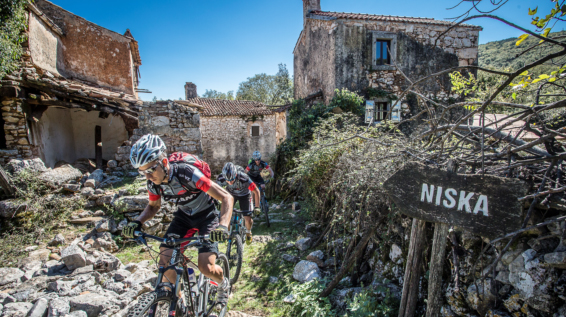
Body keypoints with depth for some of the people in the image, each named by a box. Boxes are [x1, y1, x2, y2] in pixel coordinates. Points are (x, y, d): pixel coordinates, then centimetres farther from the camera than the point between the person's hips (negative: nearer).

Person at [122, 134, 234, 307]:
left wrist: (223, 225, -48)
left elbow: (227, 197, -34)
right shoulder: (153, 183, -14)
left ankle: (224, 283, 21)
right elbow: (153, 206, 9)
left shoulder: (187, 173, -34)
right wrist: (137, 222, -11)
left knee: (206, 267, -15)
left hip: (206, 216, -5)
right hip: (183, 216, 6)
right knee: (165, 258, -10)